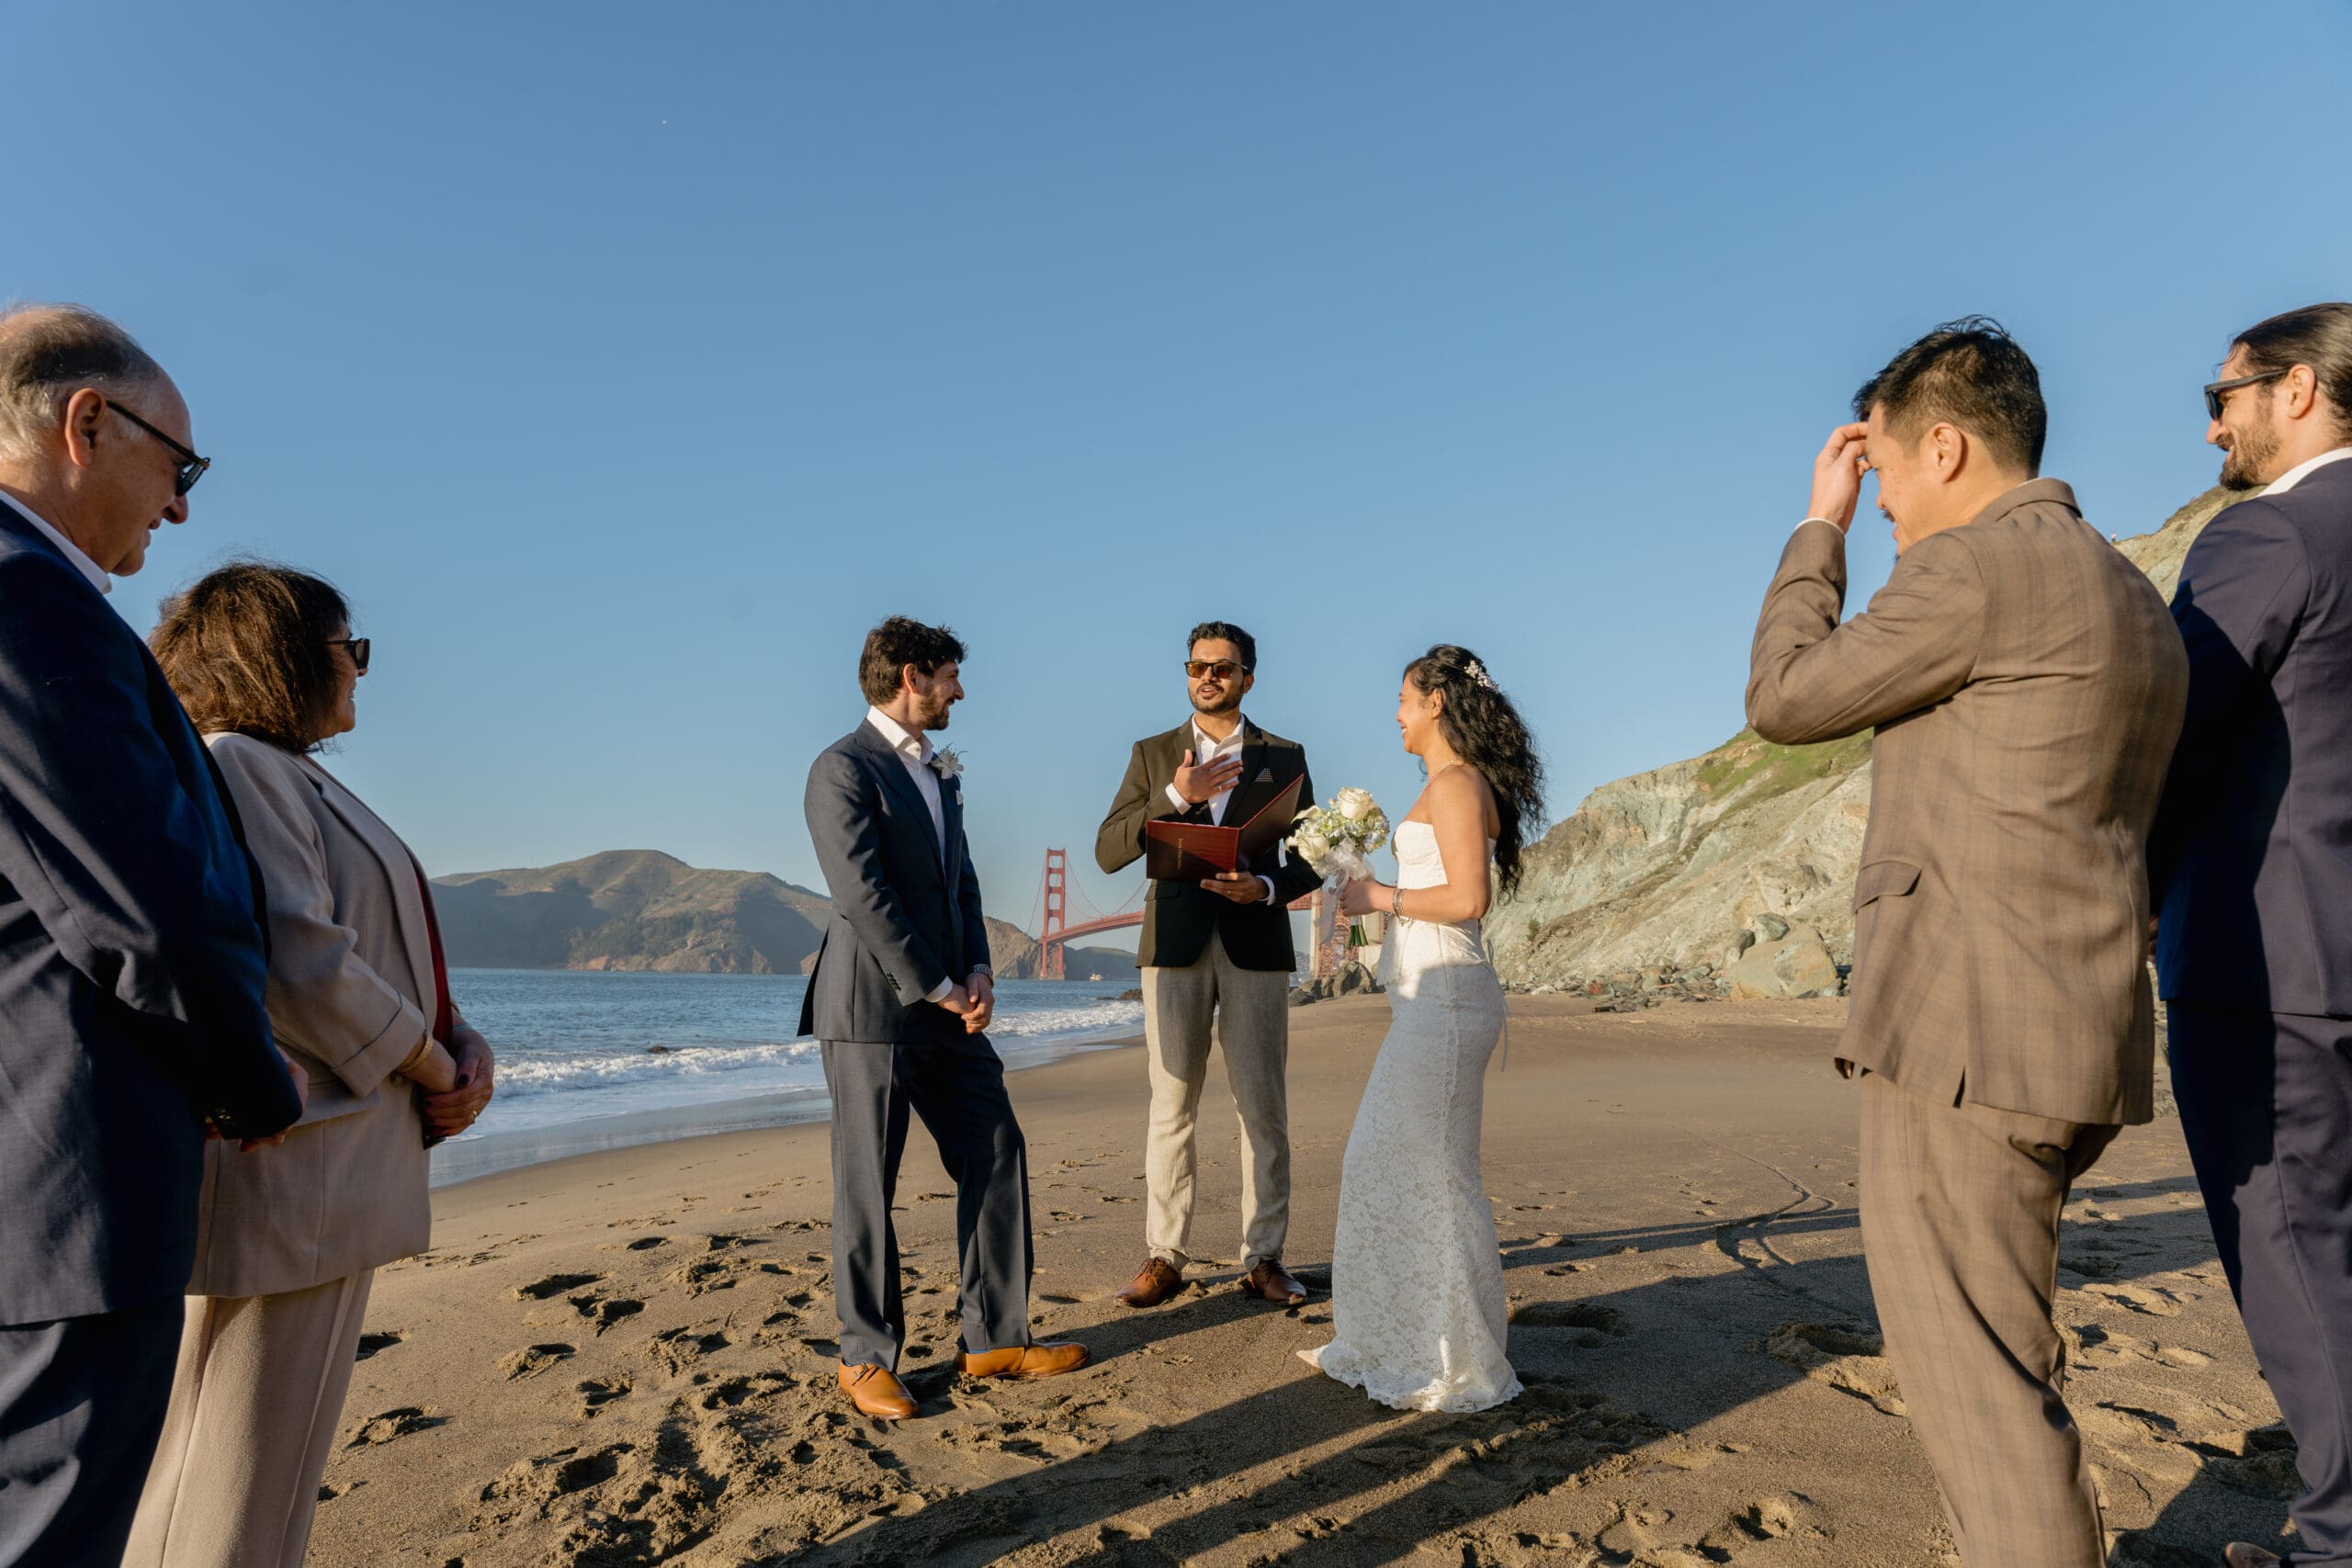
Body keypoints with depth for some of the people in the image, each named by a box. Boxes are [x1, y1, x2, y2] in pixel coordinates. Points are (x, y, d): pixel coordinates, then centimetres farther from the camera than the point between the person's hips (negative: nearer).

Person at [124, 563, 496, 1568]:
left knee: (276, 1467, 20)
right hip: (282, 1179, -10)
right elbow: (300, 965, -24)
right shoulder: (232, 768, -13)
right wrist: (436, 1070, -11)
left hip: (329, 1178, 10)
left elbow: (396, 957, 18)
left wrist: (466, 1046, 0)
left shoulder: (297, 781, 20)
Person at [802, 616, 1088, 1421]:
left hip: (947, 1008, 8)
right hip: (872, 1010, -8)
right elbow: (863, 896, -17)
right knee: (866, 1185, 3)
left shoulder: (941, 772, 17)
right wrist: (938, 988, -13)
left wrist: (978, 974, 0)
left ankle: (996, 1338, 20)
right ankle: (866, 1358, 18)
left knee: (996, 1158, 9)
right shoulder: (843, 768, -10)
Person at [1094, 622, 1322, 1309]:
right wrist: (1175, 796, -13)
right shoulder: (1153, 756, 9)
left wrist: (1268, 887, -14)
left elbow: (1310, 861, 7)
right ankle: (1164, 1258, 12)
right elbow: (1110, 852, -1)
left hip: (1256, 948, 0)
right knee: (1171, 1108, 3)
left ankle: (1263, 1257, 13)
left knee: (1264, 1109, 3)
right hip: (1174, 948, 0)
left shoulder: (1284, 758, 9)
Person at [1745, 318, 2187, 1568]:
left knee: (1971, 1370, 0)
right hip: (2084, 1040, 10)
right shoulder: (2137, 601, 17)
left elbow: (1784, 699, -3)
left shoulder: (1975, 565, -13)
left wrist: (1822, 525, 5)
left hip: (1963, 1034, -10)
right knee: (1996, 1350, 23)